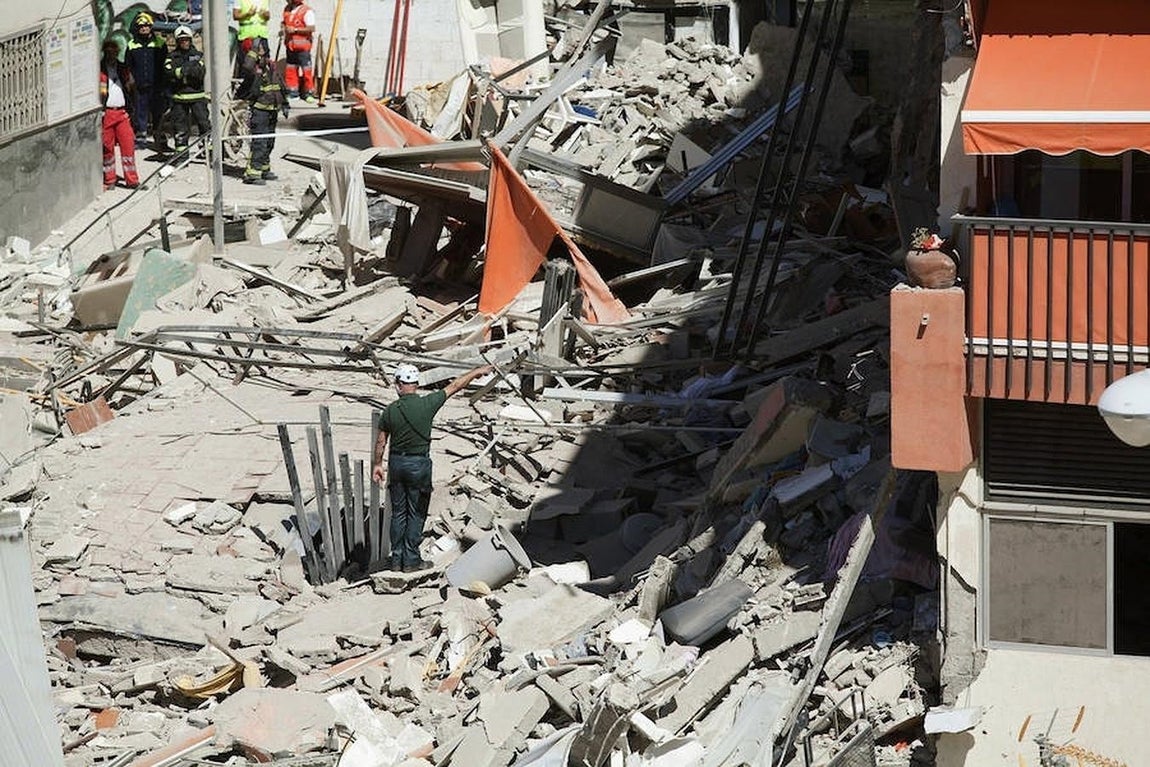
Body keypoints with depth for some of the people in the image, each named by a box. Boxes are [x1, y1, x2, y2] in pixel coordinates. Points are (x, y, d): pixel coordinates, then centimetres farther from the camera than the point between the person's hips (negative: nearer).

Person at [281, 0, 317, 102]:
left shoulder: (307, 11, -12)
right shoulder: (287, 9, 12)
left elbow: (312, 28, -19)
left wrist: (295, 29, -19)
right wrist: (284, 30, 7)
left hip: (302, 45, -7)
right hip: (290, 44, 7)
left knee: (306, 69, -4)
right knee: (290, 68, 9)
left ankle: (309, 92, 2)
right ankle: (292, 92, 16)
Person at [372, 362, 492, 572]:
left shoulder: (391, 411, -7)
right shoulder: (427, 404, -14)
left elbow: (381, 441, 3)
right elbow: (454, 386, -2)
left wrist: (377, 464, 18)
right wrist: (477, 372, 10)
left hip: (396, 463, 3)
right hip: (419, 464, -3)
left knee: (398, 513, 13)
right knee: (416, 514, 5)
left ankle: (397, 559, 17)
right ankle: (411, 560, 7)